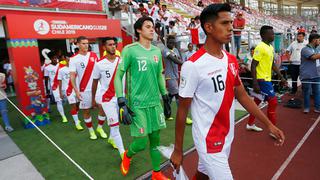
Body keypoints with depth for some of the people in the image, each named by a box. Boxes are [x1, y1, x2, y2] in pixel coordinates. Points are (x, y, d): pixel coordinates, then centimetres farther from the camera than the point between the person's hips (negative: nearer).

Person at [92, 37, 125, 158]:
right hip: (106, 98, -4)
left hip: (120, 96, 4)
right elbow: (95, 82, 2)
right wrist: (93, 98, 9)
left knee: (115, 122, 20)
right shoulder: (99, 64, -10)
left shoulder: (121, 61, -2)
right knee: (115, 125, -4)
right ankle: (122, 153, 4)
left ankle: (111, 139, 49)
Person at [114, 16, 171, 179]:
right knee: (141, 143, 0)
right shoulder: (129, 50, -9)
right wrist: (122, 103, -16)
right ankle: (127, 156, 35)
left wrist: (165, 97, 18)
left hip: (155, 102, 6)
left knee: (155, 139, 13)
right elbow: (118, 76, -9)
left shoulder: (157, 51, 10)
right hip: (137, 104, -5)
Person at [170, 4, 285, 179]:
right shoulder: (193, 65, -20)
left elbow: (242, 95, 11)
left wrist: (268, 123, 8)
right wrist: (178, 150, -8)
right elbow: (182, 110, -15)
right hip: (209, 140, -7)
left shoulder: (231, 60, 2)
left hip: (227, 136, 7)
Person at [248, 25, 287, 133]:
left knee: (257, 102, 15)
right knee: (273, 102, -5)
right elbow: (253, 65, -20)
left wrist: (281, 77, 17)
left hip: (267, 79, 9)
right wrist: (255, 83, -24)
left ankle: (250, 124, 27)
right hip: (262, 80, -9)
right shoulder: (260, 47, -16)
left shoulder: (271, 47, 13)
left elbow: (273, 64, 20)